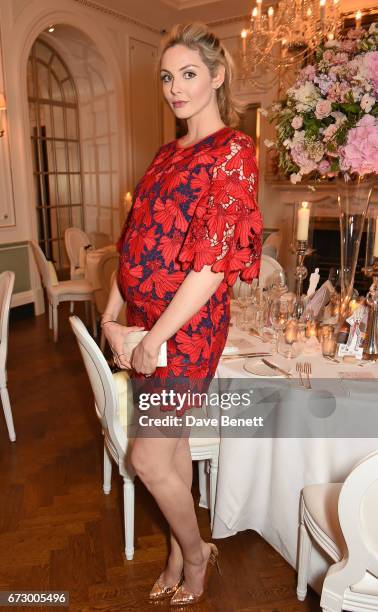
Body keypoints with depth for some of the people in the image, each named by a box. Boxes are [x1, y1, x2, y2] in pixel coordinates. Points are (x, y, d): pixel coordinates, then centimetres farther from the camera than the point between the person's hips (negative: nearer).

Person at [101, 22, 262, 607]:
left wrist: (155, 338, -16)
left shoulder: (233, 152, -10)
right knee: (173, 447, 18)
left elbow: (214, 260, -19)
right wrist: (113, 316, 3)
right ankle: (178, 558, 41)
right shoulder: (169, 153, 13)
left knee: (150, 460, 3)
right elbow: (135, 239, 11)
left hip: (186, 327, -7)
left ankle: (196, 554, 33)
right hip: (144, 323, 7)